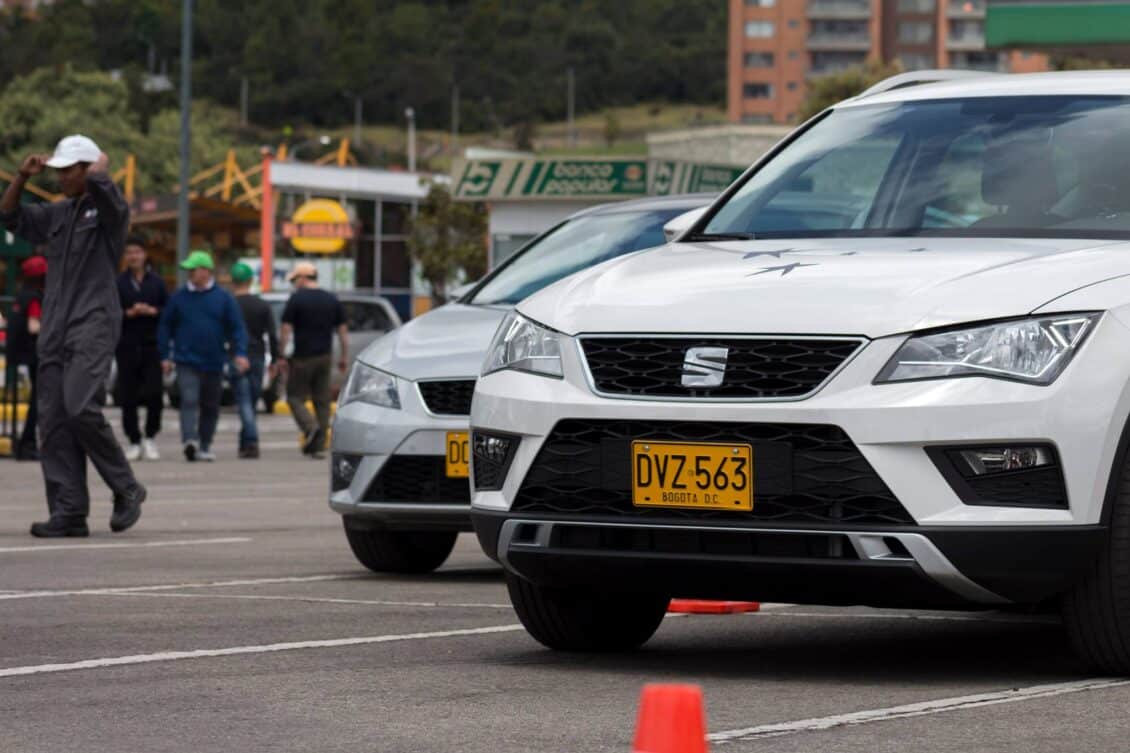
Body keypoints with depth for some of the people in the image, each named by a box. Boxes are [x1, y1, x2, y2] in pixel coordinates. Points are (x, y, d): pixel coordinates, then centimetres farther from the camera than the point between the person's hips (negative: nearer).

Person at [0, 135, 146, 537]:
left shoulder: (109, 209, -3)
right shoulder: (58, 214, 17)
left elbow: (98, 182, -22)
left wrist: (101, 162, 0)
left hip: (94, 326, -7)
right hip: (55, 330, 7)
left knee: (81, 409, -21)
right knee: (53, 422, -1)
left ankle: (126, 490, -4)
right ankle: (69, 512, -1)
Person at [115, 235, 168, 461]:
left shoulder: (157, 282, 9)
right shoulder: (118, 283, 5)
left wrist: (152, 311, -9)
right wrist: (128, 314, -14)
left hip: (152, 346, 0)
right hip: (127, 347, 0)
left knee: (154, 394, -8)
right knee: (128, 398, 0)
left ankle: (150, 438, 8)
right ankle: (134, 442, 9)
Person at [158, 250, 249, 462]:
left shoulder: (223, 298, 3)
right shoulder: (179, 297, 3)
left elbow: (236, 328, 1)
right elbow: (165, 327, 7)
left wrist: (240, 353, -11)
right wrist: (165, 356, 1)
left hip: (213, 363, 2)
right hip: (187, 361, -2)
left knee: (210, 406, 9)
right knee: (189, 400, -18)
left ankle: (204, 446, 19)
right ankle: (189, 440, -30)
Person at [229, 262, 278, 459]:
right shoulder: (262, 306, 6)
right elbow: (272, 336, 3)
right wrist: (274, 361, 8)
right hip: (257, 357, 3)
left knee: (244, 402, -9)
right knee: (251, 403, 12)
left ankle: (252, 442, -23)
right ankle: (245, 443, 17)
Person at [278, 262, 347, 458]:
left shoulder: (296, 299, -7)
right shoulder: (332, 300, 8)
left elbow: (286, 330, -10)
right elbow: (342, 330, 9)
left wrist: (282, 356, -5)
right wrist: (344, 356, 13)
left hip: (302, 357, -5)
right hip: (325, 356, 5)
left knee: (295, 396, 4)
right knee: (322, 401, 7)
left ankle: (310, 427, -21)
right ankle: (317, 445, 5)